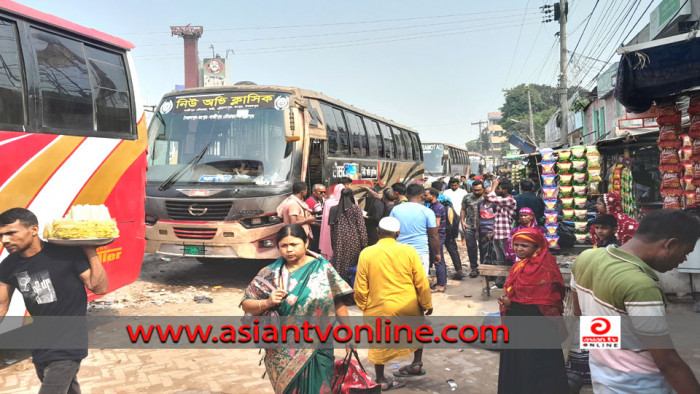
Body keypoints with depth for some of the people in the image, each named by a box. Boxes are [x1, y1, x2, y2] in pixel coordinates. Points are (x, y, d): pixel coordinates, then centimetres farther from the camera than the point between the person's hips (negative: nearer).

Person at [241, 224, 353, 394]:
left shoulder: (323, 269, 0)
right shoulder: (270, 274, 2)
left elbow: (338, 304, 1)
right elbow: (246, 304, 4)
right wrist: (267, 303, -13)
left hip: (317, 351, -1)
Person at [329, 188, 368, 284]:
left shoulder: (334, 209, 6)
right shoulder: (356, 208, -3)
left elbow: (332, 228, 8)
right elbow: (361, 227, -6)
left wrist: (333, 244, 14)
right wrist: (364, 244, -2)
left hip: (339, 243, 3)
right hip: (353, 241, -2)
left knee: (339, 266, 6)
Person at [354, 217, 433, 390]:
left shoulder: (366, 254, -7)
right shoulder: (408, 251, -6)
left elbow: (360, 288, -4)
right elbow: (421, 282, -4)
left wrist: (364, 307, 12)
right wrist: (427, 304, 9)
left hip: (379, 309, -1)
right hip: (408, 307, 1)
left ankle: (381, 380, 26)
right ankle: (417, 364, 35)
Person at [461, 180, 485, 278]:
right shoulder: (467, 197, 6)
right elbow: (463, 209, 13)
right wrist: (462, 221, 2)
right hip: (469, 227, 2)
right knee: (471, 247, 2)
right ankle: (473, 268, 13)